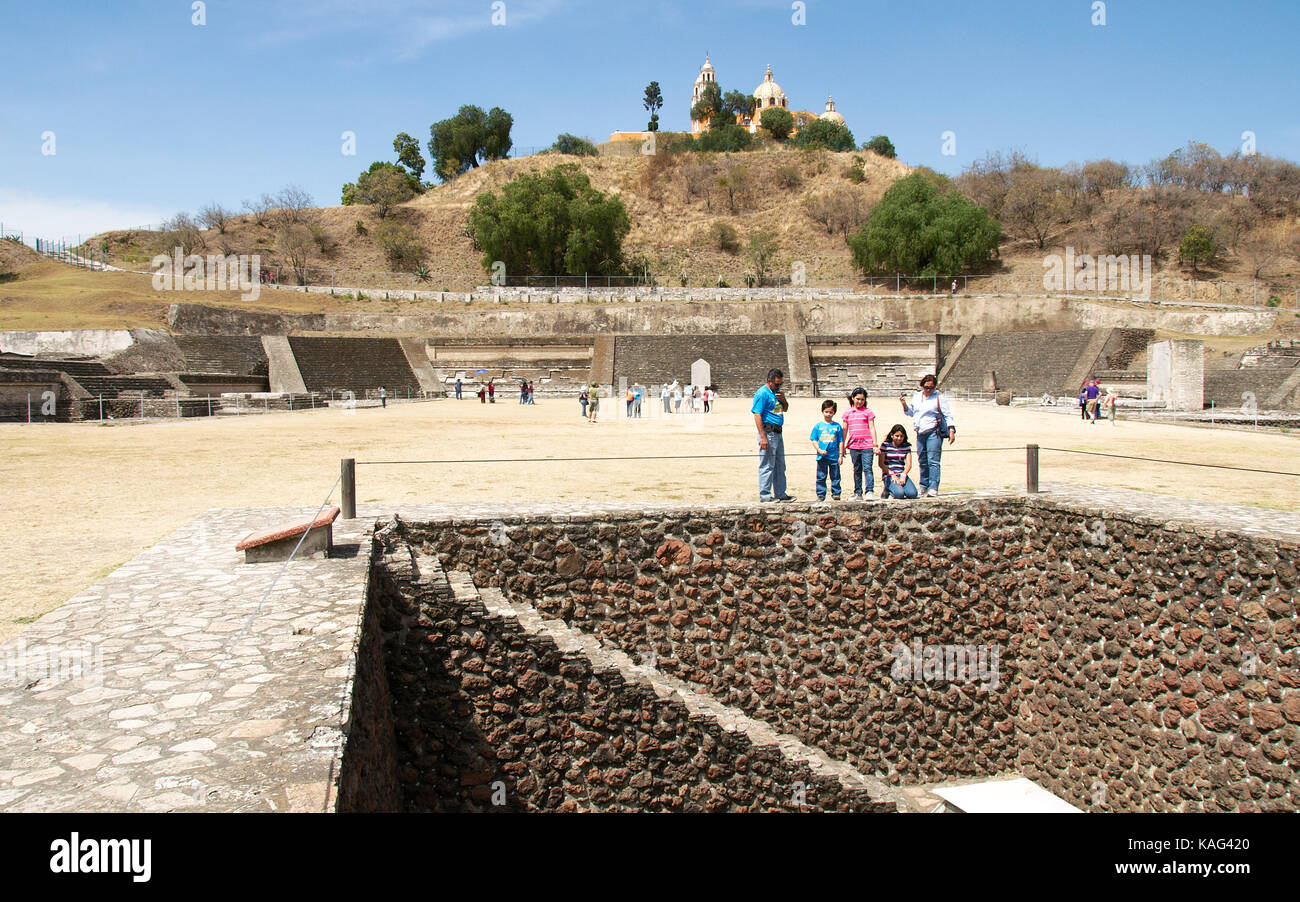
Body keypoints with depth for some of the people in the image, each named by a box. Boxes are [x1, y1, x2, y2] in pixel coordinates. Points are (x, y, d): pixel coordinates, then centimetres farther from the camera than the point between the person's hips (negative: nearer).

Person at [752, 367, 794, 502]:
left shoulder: (777, 391, 13)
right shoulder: (762, 393, -13)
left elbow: (785, 409, 25)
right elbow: (757, 415, -19)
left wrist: (783, 400, 1)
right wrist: (763, 437, -23)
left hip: (778, 432, 9)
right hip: (768, 431, -9)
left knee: (780, 465, 15)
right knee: (767, 465, -5)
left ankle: (780, 494, 24)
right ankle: (765, 495, 2)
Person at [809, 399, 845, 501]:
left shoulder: (837, 426, 4)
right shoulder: (818, 426, 3)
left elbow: (841, 441, 6)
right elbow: (813, 440, 3)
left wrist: (841, 455, 2)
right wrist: (819, 450, -10)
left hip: (834, 456, 0)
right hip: (822, 457, 0)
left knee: (835, 477, 6)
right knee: (821, 477, 4)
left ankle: (835, 494, 14)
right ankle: (820, 495, 11)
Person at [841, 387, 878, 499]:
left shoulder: (868, 411, 4)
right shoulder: (847, 413, 10)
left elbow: (872, 428, 2)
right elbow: (844, 430, 14)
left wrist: (875, 444, -4)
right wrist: (843, 447, 13)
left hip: (867, 445, -3)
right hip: (853, 446, 3)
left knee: (867, 468, -10)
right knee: (857, 470, 10)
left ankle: (869, 491, -10)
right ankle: (858, 493, 15)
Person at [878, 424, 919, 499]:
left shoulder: (906, 446, 10)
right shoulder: (885, 445, 0)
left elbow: (908, 464, 2)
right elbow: (881, 464, -4)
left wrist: (903, 475, -17)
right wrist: (892, 475, -15)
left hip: (901, 474, 3)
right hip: (888, 475, -3)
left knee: (913, 494, -22)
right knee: (899, 493, -29)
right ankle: (888, 490, 4)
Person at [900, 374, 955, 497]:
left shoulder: (939, 397, -1)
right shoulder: (916, 397, 14)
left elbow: (948, 415, -1)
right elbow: (911, 412, 24)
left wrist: (952, 430, -10)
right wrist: (904, 404, 6)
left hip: (934, 432, -5)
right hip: (920, 433, 5)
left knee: (933, 461, -13)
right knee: (922, 461, 9)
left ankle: (933, 488, -16)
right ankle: (923, 486, 19)